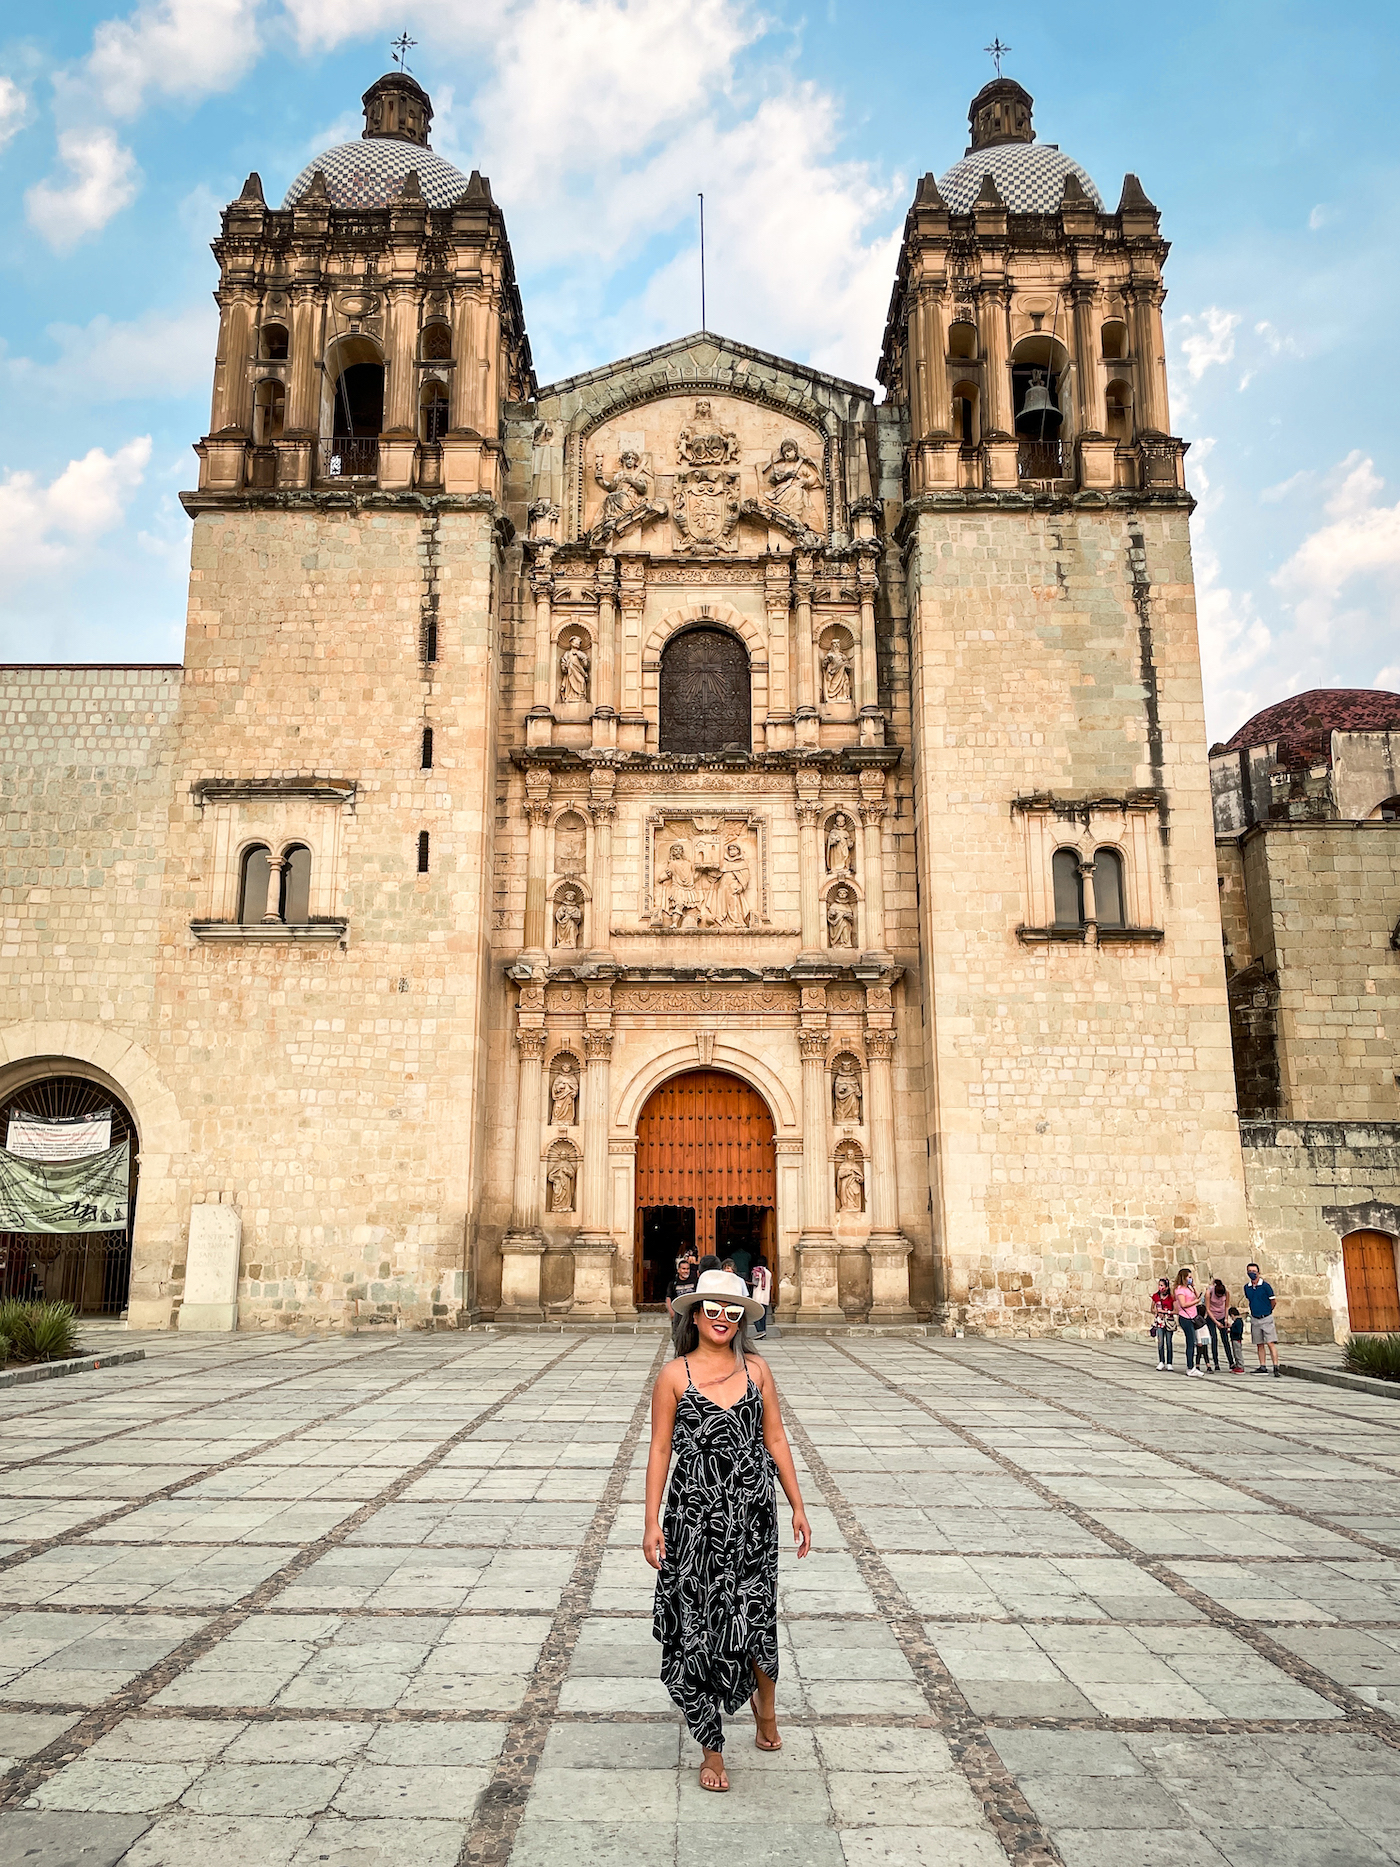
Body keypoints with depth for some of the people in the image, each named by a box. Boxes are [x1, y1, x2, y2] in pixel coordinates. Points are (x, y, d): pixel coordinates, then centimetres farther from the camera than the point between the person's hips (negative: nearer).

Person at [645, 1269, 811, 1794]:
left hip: (752, 1512, 1)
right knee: (696, 1625, 2)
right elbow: (659, 1450, -1)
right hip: (695, 1514, -1)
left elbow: (775, 1440, 9)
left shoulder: (756, 1369, 4)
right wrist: (652, 1523, -4)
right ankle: (712, 1750, 20)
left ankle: (763, 1701, 34)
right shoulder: (674, 1375, -3)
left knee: (755, 1617, 0)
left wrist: (798, 1506, 8)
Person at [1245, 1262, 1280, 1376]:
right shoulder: (1246, 1287, 6)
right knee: (1259, 1344, 8)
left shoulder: (1265, 1286, -10)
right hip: (1254, 1319, 5)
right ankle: (1263, 1367, 13)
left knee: (1271, 1343, -10)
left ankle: (1276, 1367, -12)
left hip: (1266, 1318, -5)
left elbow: (1274, 1302, -1)